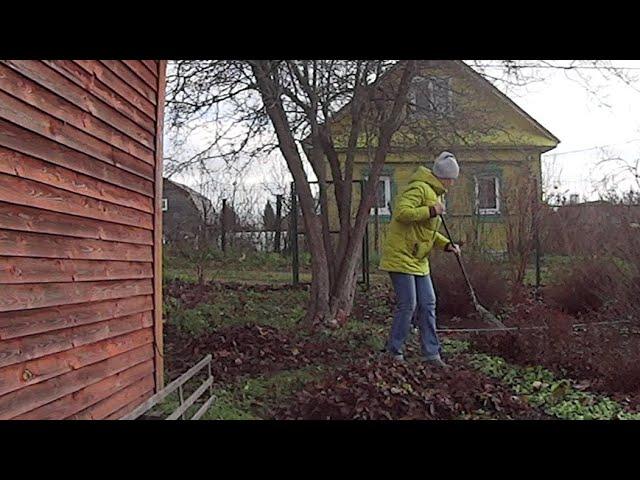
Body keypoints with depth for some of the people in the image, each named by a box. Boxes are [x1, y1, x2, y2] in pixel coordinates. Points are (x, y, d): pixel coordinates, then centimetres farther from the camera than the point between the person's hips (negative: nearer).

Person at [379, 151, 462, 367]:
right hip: (401, 256, -10)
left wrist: (446, 244, 9)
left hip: (419, 260, 10)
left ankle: (431, 353, 14)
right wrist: (431, 211, -26)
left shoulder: (437, 195, 18)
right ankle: (395, 350, 11)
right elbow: (401, 212, -29)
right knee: (407, 305, -6)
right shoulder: (419, 189, -14)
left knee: (427, 305, 7)